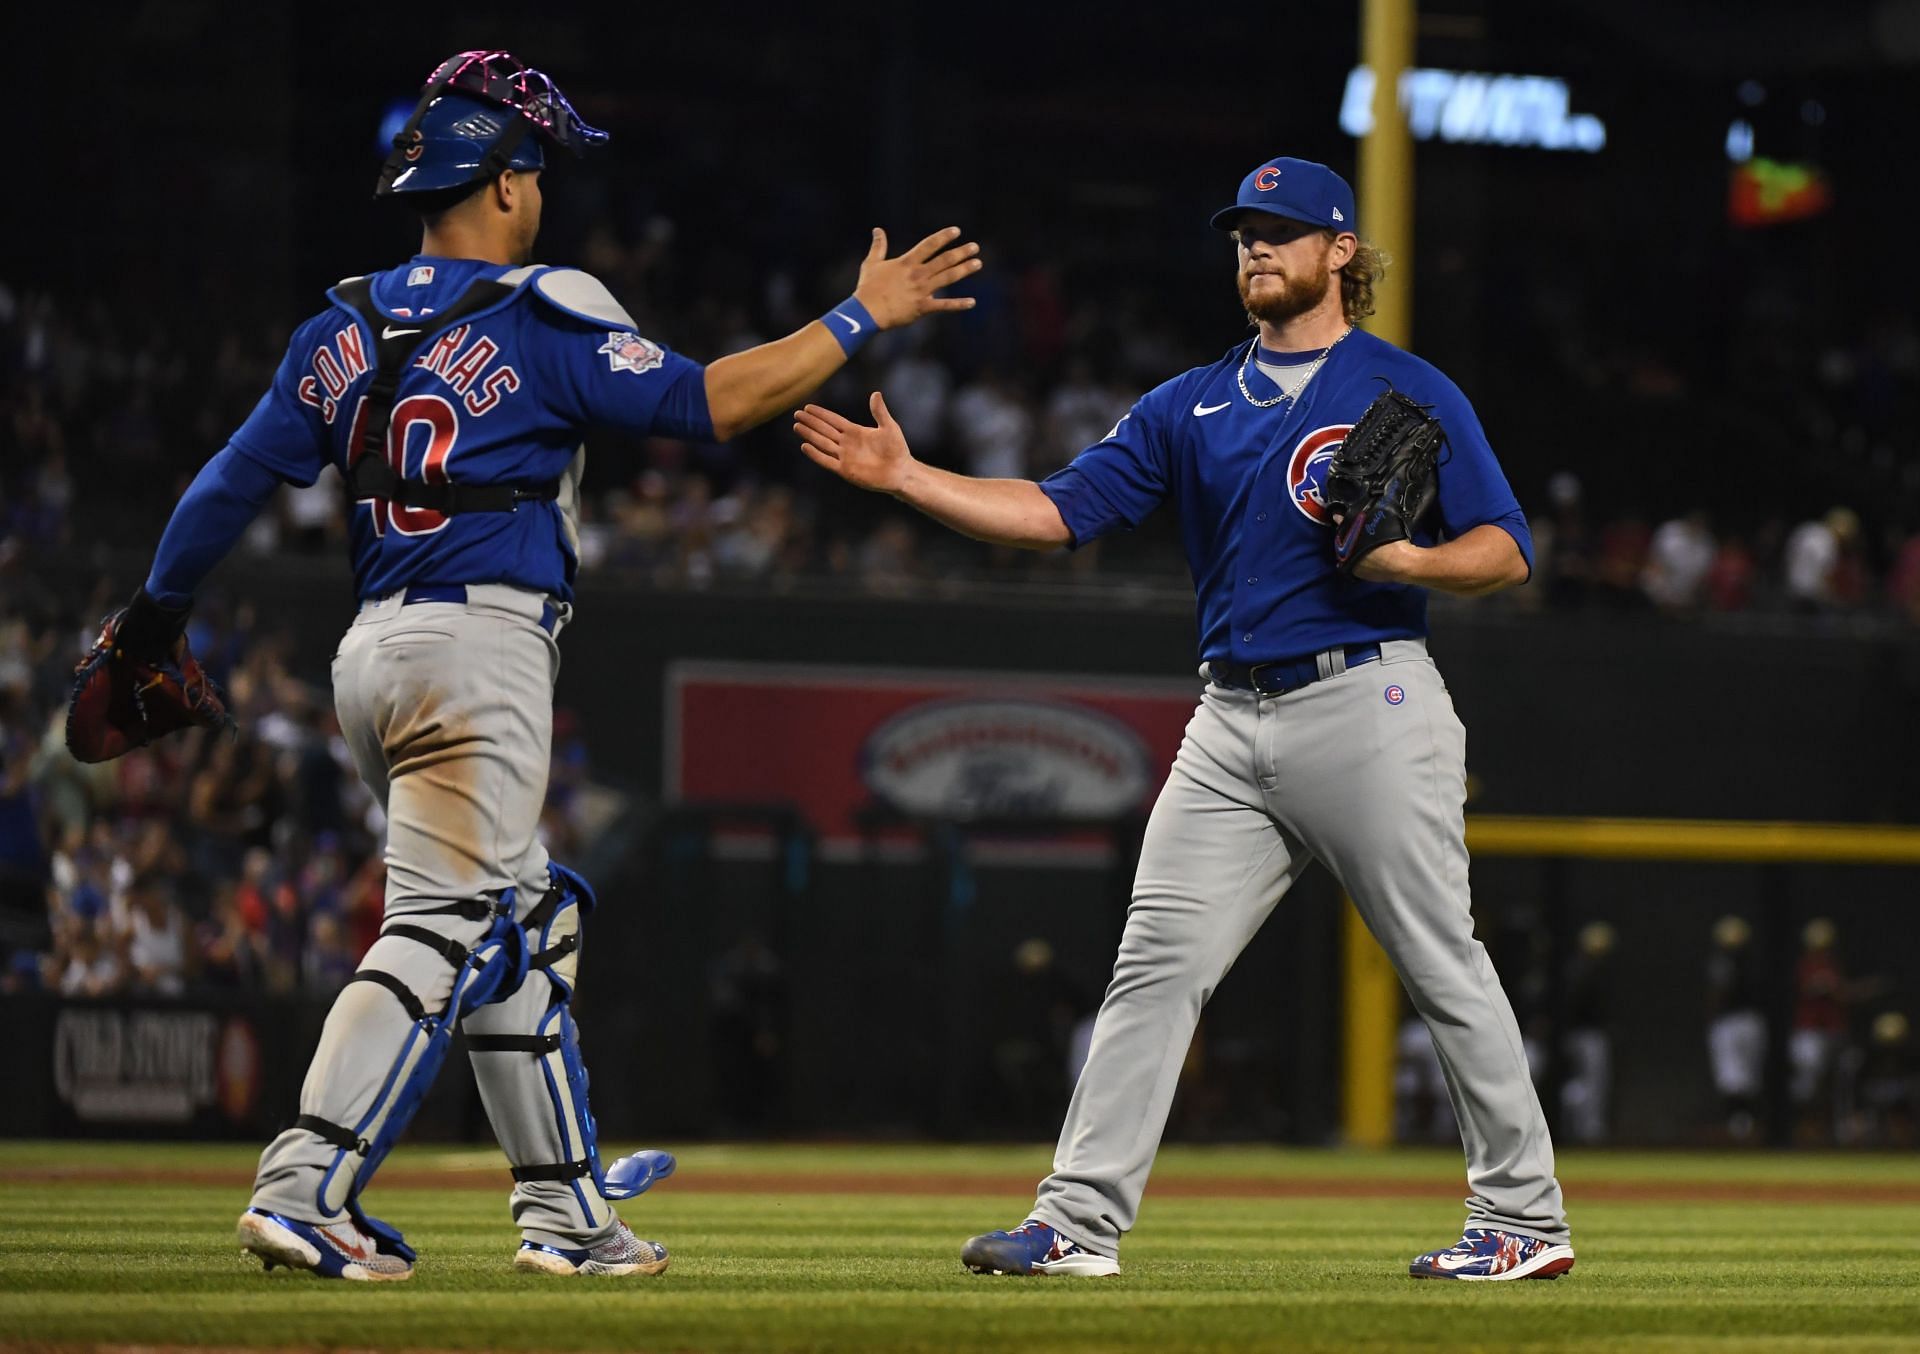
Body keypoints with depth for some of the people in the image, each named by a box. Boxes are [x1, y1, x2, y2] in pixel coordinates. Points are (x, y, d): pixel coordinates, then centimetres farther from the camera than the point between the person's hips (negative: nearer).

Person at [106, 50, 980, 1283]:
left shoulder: (346, 331, 12)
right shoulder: (540, 318, -7)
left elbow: (235, 479, 11)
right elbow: (709, 401, -12)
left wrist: (156, 617, 21)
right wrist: (861, 319, -4)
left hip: (376, 653, 8)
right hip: (481, 654, -8)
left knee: (524, 924, 17)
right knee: (442, 930, -11)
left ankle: (569, 1212, 19)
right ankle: (304, 1191, -22)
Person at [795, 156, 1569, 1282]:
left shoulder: (1409, 391, 2)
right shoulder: (1193, 407, 16)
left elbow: (1507, 552, -2)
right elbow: (1058, 511, 10)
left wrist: (1410, 562, -21)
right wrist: (906, 478, 0)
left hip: (1367, 702, -5)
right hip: (1233, 724, 5)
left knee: (1442, 965, -2)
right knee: (1157, 965, -3)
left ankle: (1525, 1217, 7)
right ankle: (1080, 1222, -5)